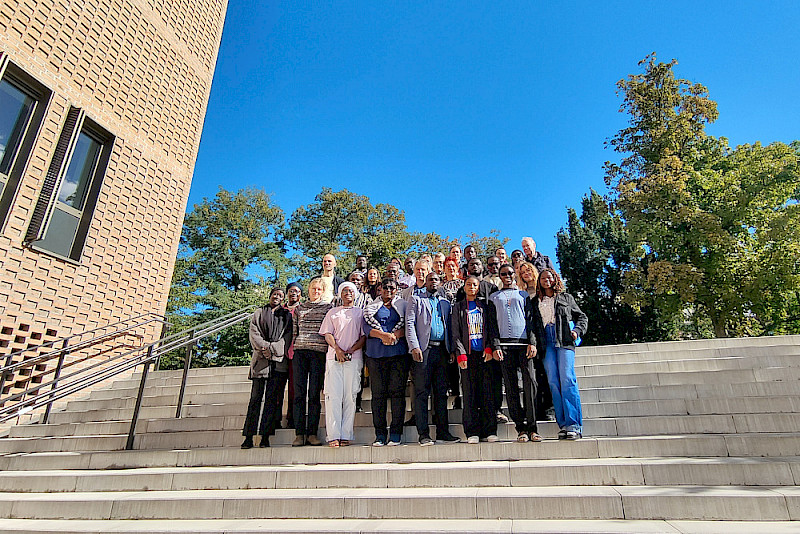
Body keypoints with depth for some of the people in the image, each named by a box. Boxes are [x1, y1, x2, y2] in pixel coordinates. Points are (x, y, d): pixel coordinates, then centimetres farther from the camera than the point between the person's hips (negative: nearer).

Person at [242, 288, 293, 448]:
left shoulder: (287, 315, 16)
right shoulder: (259, 313, 18)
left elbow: (287, 338, 4)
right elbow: (254, 334, 5)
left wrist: (271, 349, -10)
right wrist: (265, 348, -10)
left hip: (278, 361, 0)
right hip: (260, 360, 0)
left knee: (271, 398, -3)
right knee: (255, 397, -4)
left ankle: (265, 436, -1)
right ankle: (249, 437, -1)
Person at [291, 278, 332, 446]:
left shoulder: (328, 307, 11)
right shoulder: (299, 308, 17)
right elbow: (294, 331, 18)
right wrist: (292, 349, 9)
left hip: (319, 352, -2)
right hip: (300, 351, 2)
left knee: (314, 393, -2)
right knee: (299, 393, -1)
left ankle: (312, 433, 4)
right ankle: (299, 433, 3)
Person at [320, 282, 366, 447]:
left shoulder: (361, 312, 15)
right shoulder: (332, 312, 19)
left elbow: (364, 336, 6)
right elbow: (327, 334, 8)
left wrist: (350, 350, -9)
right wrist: (338, 349, -9)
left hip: (354, 358, 0)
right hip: (334, 357, 1)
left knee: (350, 396, -3)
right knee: (333, 395, -7)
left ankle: (346, 435, 1)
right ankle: (333, 435, -5)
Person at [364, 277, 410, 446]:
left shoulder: (404, 305, 15)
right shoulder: (371, 308, 18)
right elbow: (367, 327, 3)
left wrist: (394, 335, -12)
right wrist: (383, 335, -13)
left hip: (399, 354, -1)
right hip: (376, 355, 1)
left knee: (397, 392, -4)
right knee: (378, 393, 0)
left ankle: (396, 434, 3)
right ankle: (380, 435, 8)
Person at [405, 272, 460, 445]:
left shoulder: (445, 303, 21)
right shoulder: (416, 300, 8)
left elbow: (448, 326, 18)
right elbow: (410, 324, -2)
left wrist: (451, 349, 7)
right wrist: (414, 347, -14)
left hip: (441, 350, 4)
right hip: (424, 350, -4)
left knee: (441, 392, 7)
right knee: (422, 392, -2)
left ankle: (442, 431, 14)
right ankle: (423, 434, 3)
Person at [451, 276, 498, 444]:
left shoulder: (484, 306, 15)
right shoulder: (458, 307, 11)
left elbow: (491, 328, 11)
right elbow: (456, 333, 5)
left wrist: (489, 348, -3)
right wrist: (461, 353, -6)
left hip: (484, 354, 1)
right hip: (468, 354, -1)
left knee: (487, 392, 0)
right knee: (469, 392, -2)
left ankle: (489, 431, 7)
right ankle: (472, 432, 4)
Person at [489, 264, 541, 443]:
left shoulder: (523, 295, 20)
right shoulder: (494, 297, 19)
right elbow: (492, 323, 10)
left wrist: (532, 342, -2)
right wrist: (495, 346, -2)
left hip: (523, 343, 0)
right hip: (504, 344, 0)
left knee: (530, 383, -8)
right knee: (511, 386, -2)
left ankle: (532, 427, -2)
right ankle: (521, 428, 3)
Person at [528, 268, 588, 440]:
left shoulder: (566, 297, 18)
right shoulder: (534, 301, 20)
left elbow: (581, 316, 20)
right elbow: (530, 322, 15)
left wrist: (577, 330, 1)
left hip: (564, 341, -2)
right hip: (546, 343, 2)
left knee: (567, 379, -13)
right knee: (553, 382, -5)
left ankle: (574, 425, -12)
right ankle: (563, 425, -1)